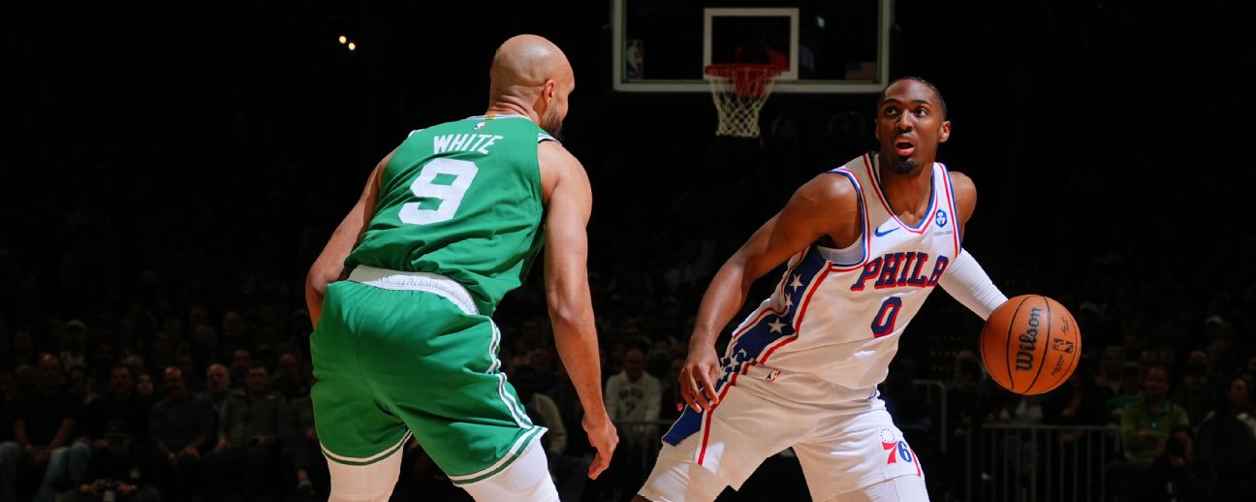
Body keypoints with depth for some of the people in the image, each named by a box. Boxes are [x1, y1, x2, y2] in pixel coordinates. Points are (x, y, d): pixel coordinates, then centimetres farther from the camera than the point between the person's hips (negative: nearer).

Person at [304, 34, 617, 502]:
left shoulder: (410, 146, 29)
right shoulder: (557, 164, 16)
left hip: (346, 316, 6)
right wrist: (597, 416, 15)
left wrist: (350, 363, 34)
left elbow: (321, 279, 22)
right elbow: (567, 308, 4)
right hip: (436, 327, -6)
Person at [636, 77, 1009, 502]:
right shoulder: (841, 196, -24)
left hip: (853, 404, 5)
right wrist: (702, 342, -35)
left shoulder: (959, 196, -4)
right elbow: (745, 265, -20)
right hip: (766, 384, -5)